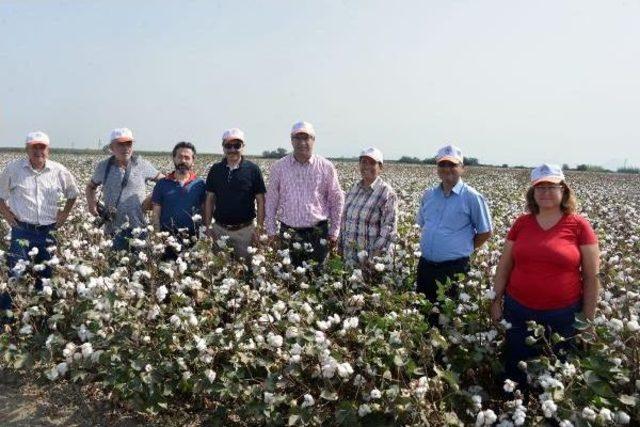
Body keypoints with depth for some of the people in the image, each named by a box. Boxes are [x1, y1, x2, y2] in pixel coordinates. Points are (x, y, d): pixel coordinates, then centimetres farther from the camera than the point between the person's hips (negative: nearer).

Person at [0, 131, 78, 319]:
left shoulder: (59, 171, 2)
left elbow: (73, 193, 18)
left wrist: (65, 213, 8)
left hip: (49, 232, 2)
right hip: (22, 231, -2)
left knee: (45, 276, 12)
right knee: (16, 275, -7)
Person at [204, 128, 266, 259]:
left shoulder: (253, 169, -3)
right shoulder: (215, 170, 5)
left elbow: (260, 201, -2)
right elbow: (210, 200, 8)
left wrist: (259, 228, -7)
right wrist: (208, 227, 2)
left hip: (245, 230, -2)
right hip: (219, 229, 2)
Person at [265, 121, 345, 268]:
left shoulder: (326, 167, 0)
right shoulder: (279, 167, 3)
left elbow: (336, 200, 5)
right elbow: (271, 201, 8)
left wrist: (334, 232, 4)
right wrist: (271, 231, 6)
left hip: (318, 233, -1)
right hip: (289, 232, 1)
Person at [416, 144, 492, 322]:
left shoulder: (472, 197, -9)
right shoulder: (428, 195, 8)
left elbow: (485, 233, -3)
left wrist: (463, 250, -1)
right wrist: (431, 247, 11)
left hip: (453, 269, -5)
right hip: (425, 265, 6)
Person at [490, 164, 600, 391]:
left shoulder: (579, 226, -6)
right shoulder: (521, 223, 1)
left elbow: (591, 277, -3)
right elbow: (504, 267, 8)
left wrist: (588, 320, -2)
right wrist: (496, 301, 6)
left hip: (563, 316, -2)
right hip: (518, 311, 2)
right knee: (516, 371, 15)